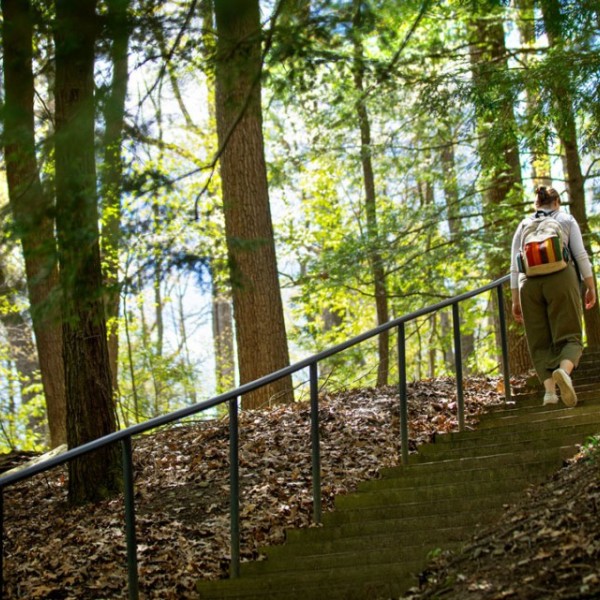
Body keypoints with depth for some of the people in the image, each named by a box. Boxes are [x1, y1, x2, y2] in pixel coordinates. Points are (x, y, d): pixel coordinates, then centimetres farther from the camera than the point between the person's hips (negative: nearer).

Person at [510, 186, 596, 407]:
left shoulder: (523, 225, 19)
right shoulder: (566, 219, 14)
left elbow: (514, 266, 13)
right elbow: (581, 255, 3)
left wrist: (515, 300, 15)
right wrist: (591, 287, 6)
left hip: (529, 283, 2)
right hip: (561, 279, -2)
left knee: (540, 341, 7)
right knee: (569, 336, -3)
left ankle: (549, 389, -12)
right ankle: (564, 371, -34)